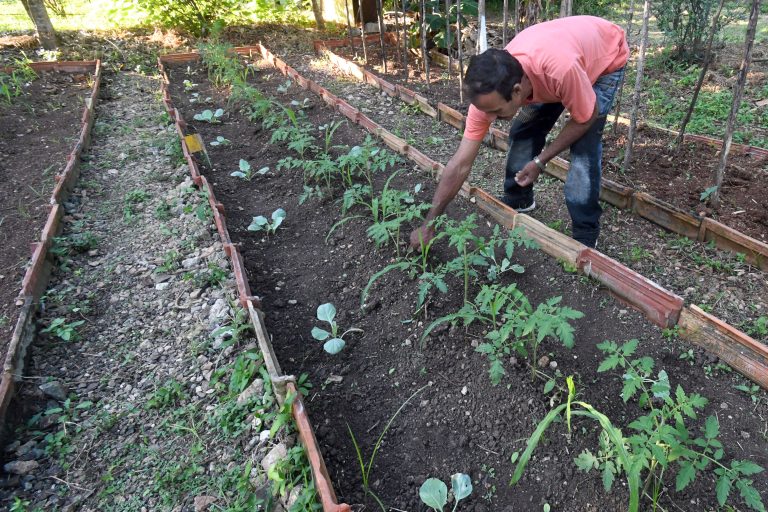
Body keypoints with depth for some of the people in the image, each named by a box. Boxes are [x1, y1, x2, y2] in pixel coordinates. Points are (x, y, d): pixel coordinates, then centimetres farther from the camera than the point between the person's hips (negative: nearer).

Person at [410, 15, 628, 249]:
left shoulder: (561, 69, -46)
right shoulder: (489, 91, -29)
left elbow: (585, 119, -24)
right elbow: (461, 163, -26)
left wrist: (540, 160, -23)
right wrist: (428, 224, -25)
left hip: (606, 57, -4)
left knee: (583, 148, -17)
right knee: (522, 132, -3)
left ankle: (585, 236, -2)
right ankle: (517, 200, 22)